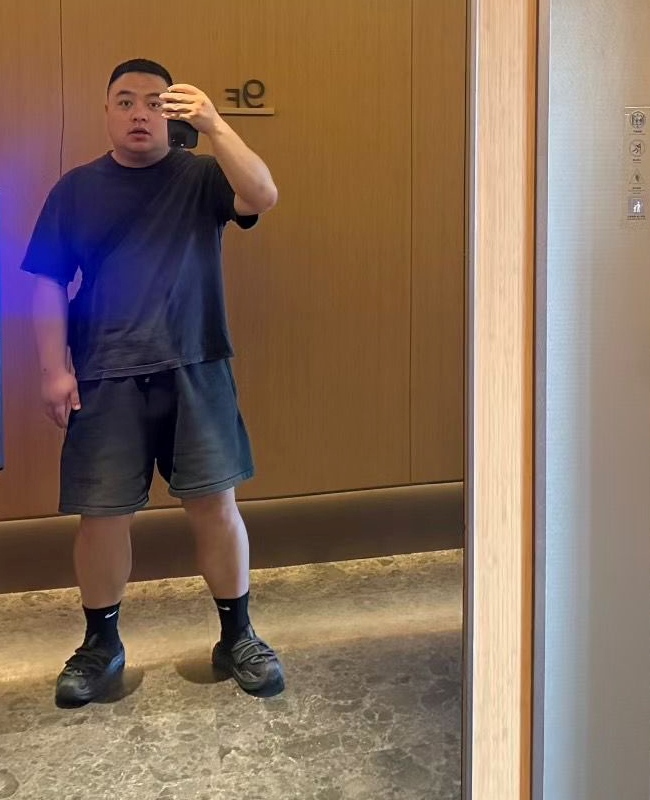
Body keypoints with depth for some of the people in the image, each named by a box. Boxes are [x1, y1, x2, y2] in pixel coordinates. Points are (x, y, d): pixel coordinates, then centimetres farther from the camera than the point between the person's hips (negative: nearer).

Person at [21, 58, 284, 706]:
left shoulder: (200, 177, 6)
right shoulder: (77, 189, 9)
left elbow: (262, 198, -14)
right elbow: (48, 284, 7)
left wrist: (214, 125, -22)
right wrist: (54, 369, -2)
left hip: (195, 370, -1)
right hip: (104, 380, 1)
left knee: (215, 504, 0)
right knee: (101, 514, 4)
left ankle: (237, 637, 18)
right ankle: (100, 644, 24)